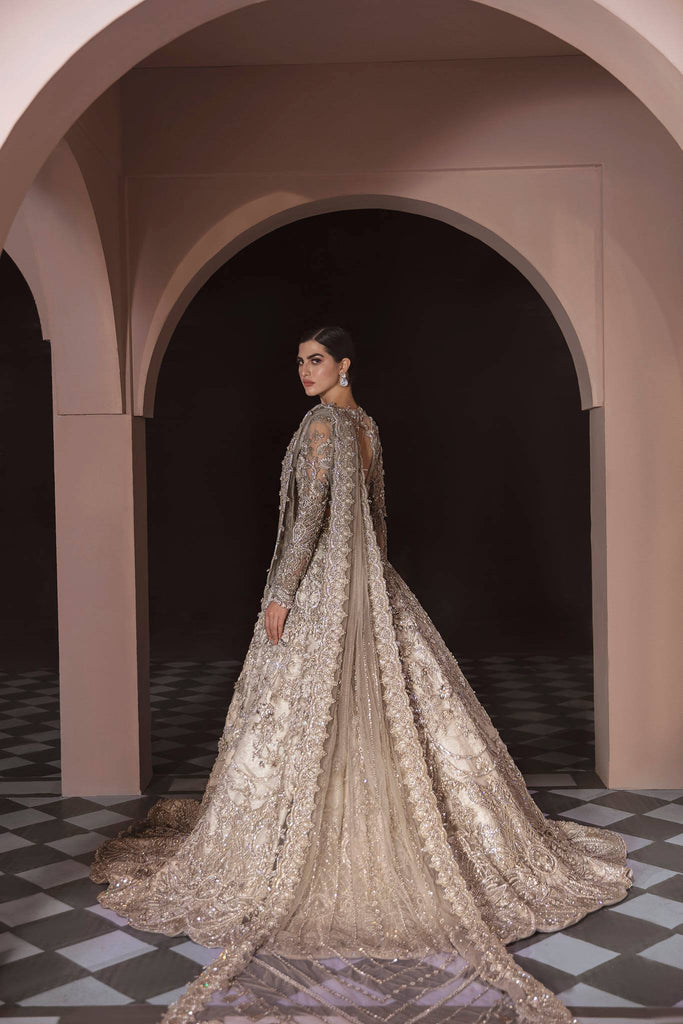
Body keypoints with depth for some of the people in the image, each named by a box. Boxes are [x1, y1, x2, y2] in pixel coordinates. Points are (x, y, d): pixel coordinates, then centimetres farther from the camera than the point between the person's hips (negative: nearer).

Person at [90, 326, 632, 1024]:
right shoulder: (366, 424, 13)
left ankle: (286, 854, 11)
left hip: (320, 583, -9)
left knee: (305, 711, -1)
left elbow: (311, 514, -19)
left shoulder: (323, 423, -13)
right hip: (368, 583, 9)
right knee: (377, 707, 14)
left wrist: (281, 594, -17)